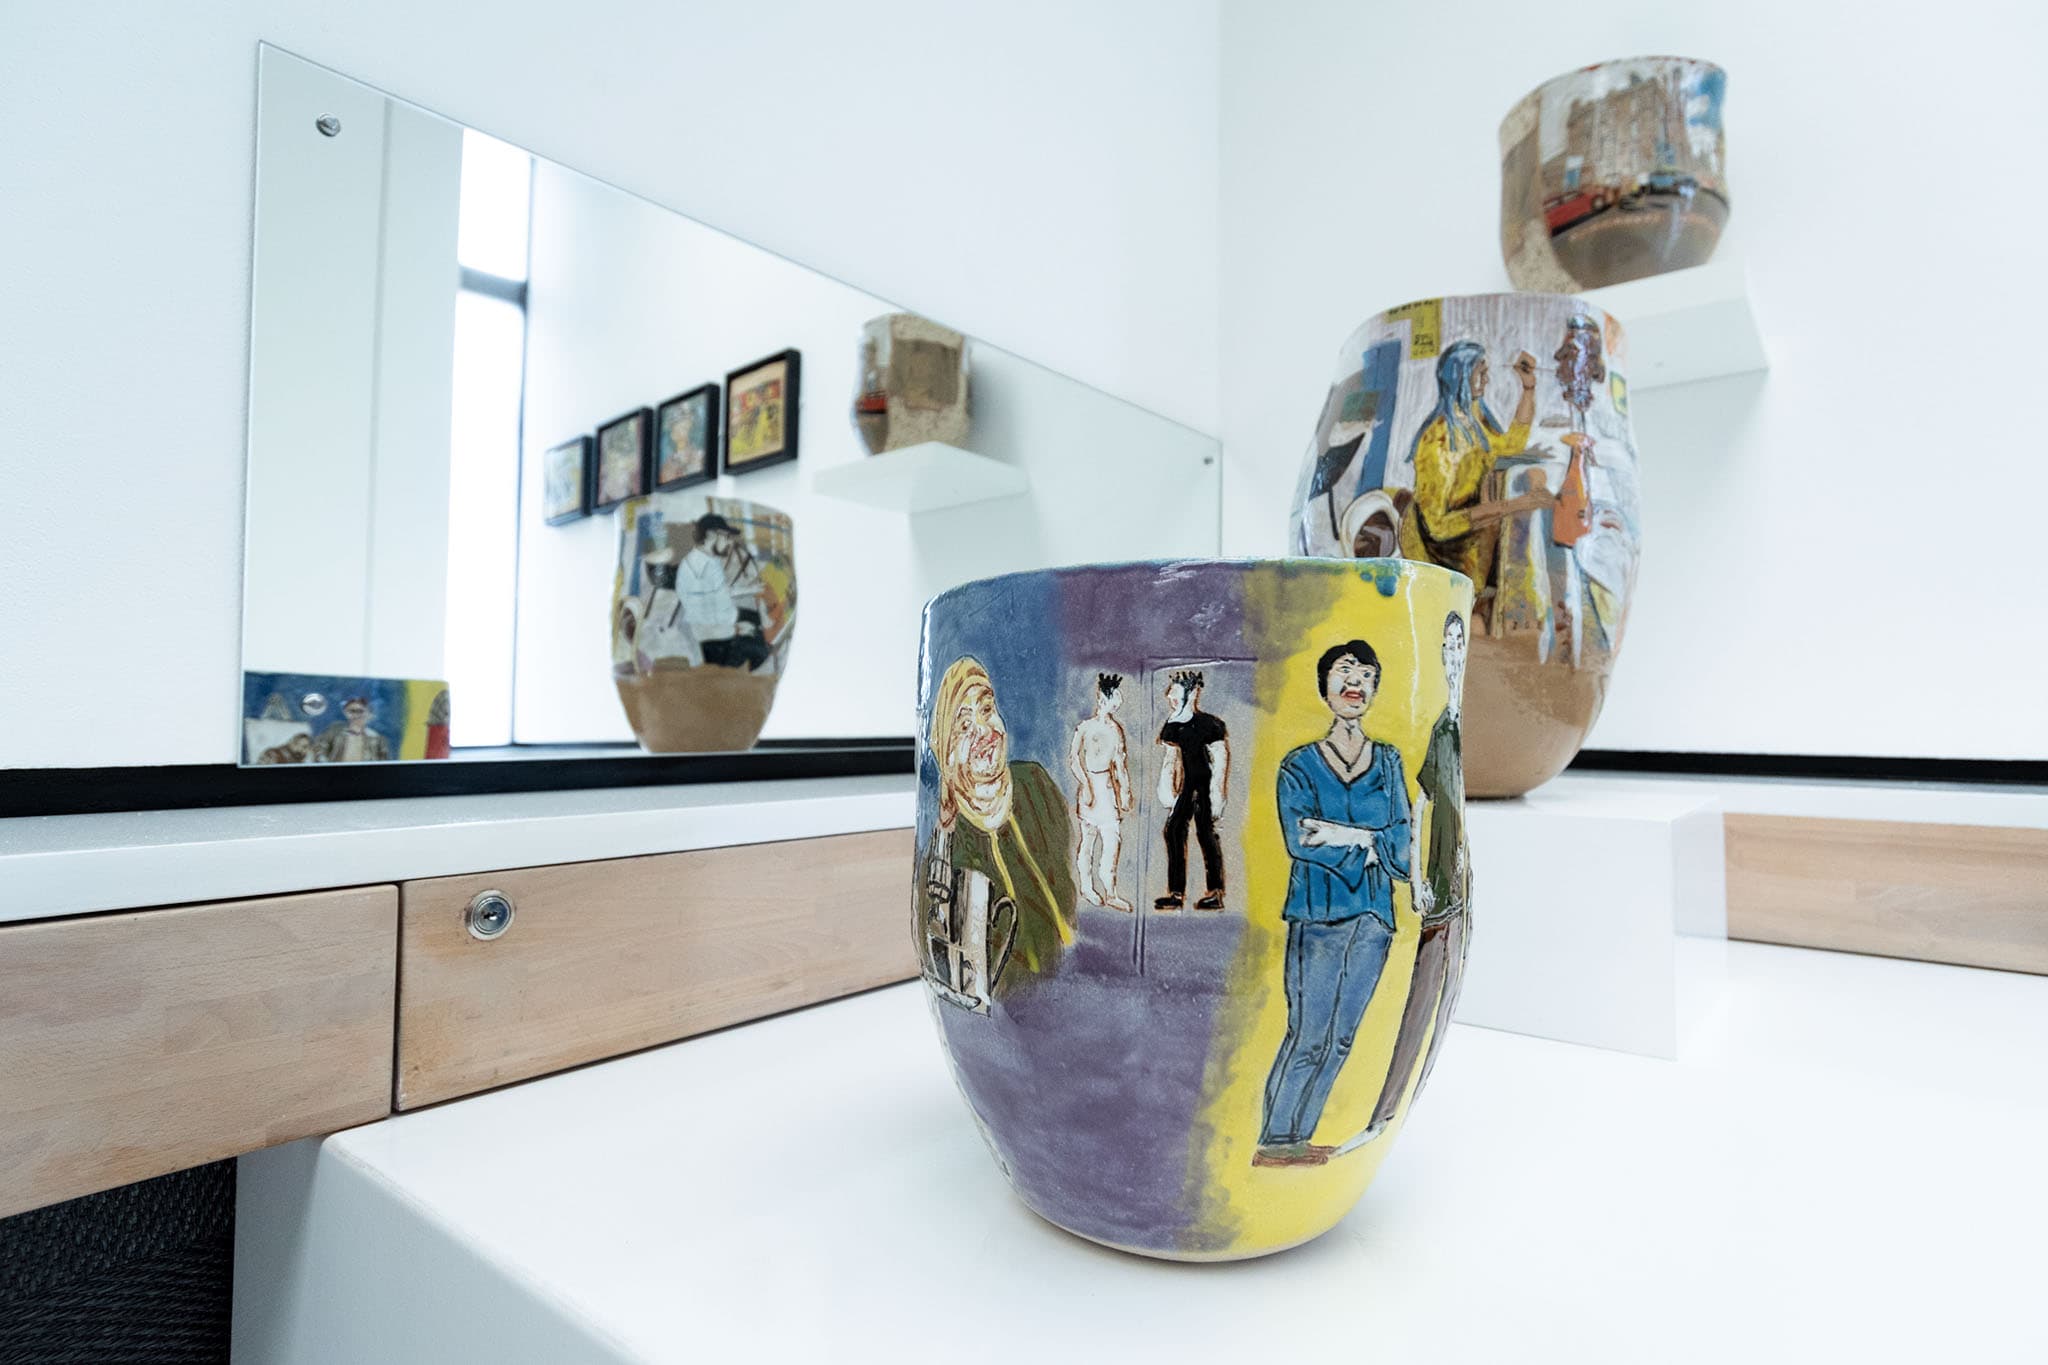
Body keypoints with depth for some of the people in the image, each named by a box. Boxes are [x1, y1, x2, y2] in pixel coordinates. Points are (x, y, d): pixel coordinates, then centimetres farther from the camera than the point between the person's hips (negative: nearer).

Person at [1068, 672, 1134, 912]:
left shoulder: (1116, 727, 11)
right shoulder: (1085, 726, -8)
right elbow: (1073, 758, -13)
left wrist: (1125, 792, 16)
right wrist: (1086, 784, -19)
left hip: (1109, 786, 6)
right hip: (1090, 784, -6)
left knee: (1113, 837, 1)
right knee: (1089, 836, -3)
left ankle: (1109, 892, 8)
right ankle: (1087, 885, 9)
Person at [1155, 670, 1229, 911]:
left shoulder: (1208, 725, -13)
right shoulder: (1173, 726, 8)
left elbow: (1220, 761, -13)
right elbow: (1171, 758, 16)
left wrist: (1217, 794, -16)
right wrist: (1166, 788, 8)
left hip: (1207, 786, -7)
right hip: (1188, 786, 8)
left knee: (1206, 833, -6)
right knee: (1174, 829, 3)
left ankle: (1215, 893, 5)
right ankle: (1176, 893, 10)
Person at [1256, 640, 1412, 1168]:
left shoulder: (1389, 762, 11)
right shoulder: (1298, 766, 0)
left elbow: (1402, 843, 1)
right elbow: (1299, 842, -14)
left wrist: (1346, 835, -13)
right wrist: (1371, 841, -10)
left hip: (1373, 916, 4)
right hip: (1317, 913, -4)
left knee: (1340, 1037, 8)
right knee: (1307, 1035, -4)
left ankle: (1298, 1136, 19)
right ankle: (1273, 1140, 8)